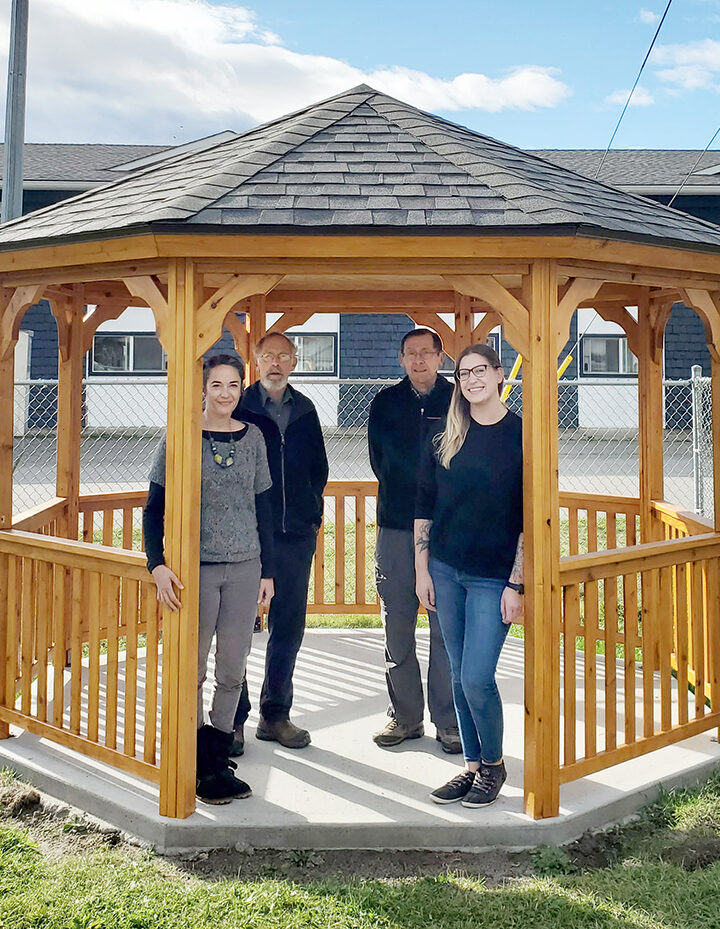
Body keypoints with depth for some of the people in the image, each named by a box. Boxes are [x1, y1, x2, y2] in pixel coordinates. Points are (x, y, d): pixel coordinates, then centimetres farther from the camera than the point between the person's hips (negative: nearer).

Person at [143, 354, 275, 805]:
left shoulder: (252, 437, 7)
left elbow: (263, 508, 12)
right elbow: (155, 508, -3)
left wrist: (268, 570, 10)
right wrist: (157, 565, -15)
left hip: (245, 568, 3)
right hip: (197, 566, -3)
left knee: (233, 669, 7)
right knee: (194, 669, 3)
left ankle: (218, 759, 23)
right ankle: (200, 769, 18)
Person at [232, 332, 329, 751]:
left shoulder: (305, 410, 12)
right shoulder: (238, 408, 0)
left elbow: (318, 467, 20)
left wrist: (312, 510, 9)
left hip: (297, 535, 4)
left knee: (289, 626, 8)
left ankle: (276, 715, 20)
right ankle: (234, 719, 11)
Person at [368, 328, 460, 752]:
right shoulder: (386, 402, 10)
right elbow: (381, 460, 13)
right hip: (396, 526, 2)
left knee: (447, 628, -1)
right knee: (397, 627, 6)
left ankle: (448, 721, 10)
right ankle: (405, 717, 18)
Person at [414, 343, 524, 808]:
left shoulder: (523, 436, -5)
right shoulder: (445, 440, 7)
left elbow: (531, 518, -7)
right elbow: (424, 507, 10)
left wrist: (517, 584, -10)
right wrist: (422, 569, 5)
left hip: (494, 577, -4)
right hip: (445, 571, 4)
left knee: (477, 678, -7)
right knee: (460, 676, 10)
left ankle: (494, 765, 17)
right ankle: (473, 766, 26)